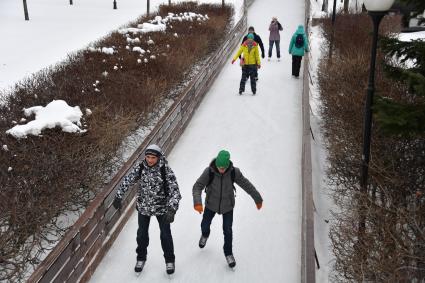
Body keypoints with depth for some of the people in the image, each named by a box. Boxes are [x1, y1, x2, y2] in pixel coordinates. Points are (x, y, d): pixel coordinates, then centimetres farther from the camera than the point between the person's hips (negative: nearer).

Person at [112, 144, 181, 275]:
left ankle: (169, 260, 36)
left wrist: (171, 210, -39)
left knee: (165, 235, 13)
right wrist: (118, 197, -3)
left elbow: (175, 191, -28)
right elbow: (127, 180, -2)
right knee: (142, 234, 19)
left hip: (162, 207, -2)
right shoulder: (140, 167, -16)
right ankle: (141, 258, 43)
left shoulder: (166, 170, -25)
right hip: (143, 207, 3)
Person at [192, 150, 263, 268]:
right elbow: (197, 186, -26)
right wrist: (197, 202, -44)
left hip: (227, 206, 0)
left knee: (228, 230, 5)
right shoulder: (209, 172, -27)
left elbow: (247, 185, -10)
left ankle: (228, 253, 32)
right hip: (211, 205, 0)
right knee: (205, 225, 16)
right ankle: (205, 235, 55)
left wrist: (258, 199, 1)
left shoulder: (234, 172, -23)